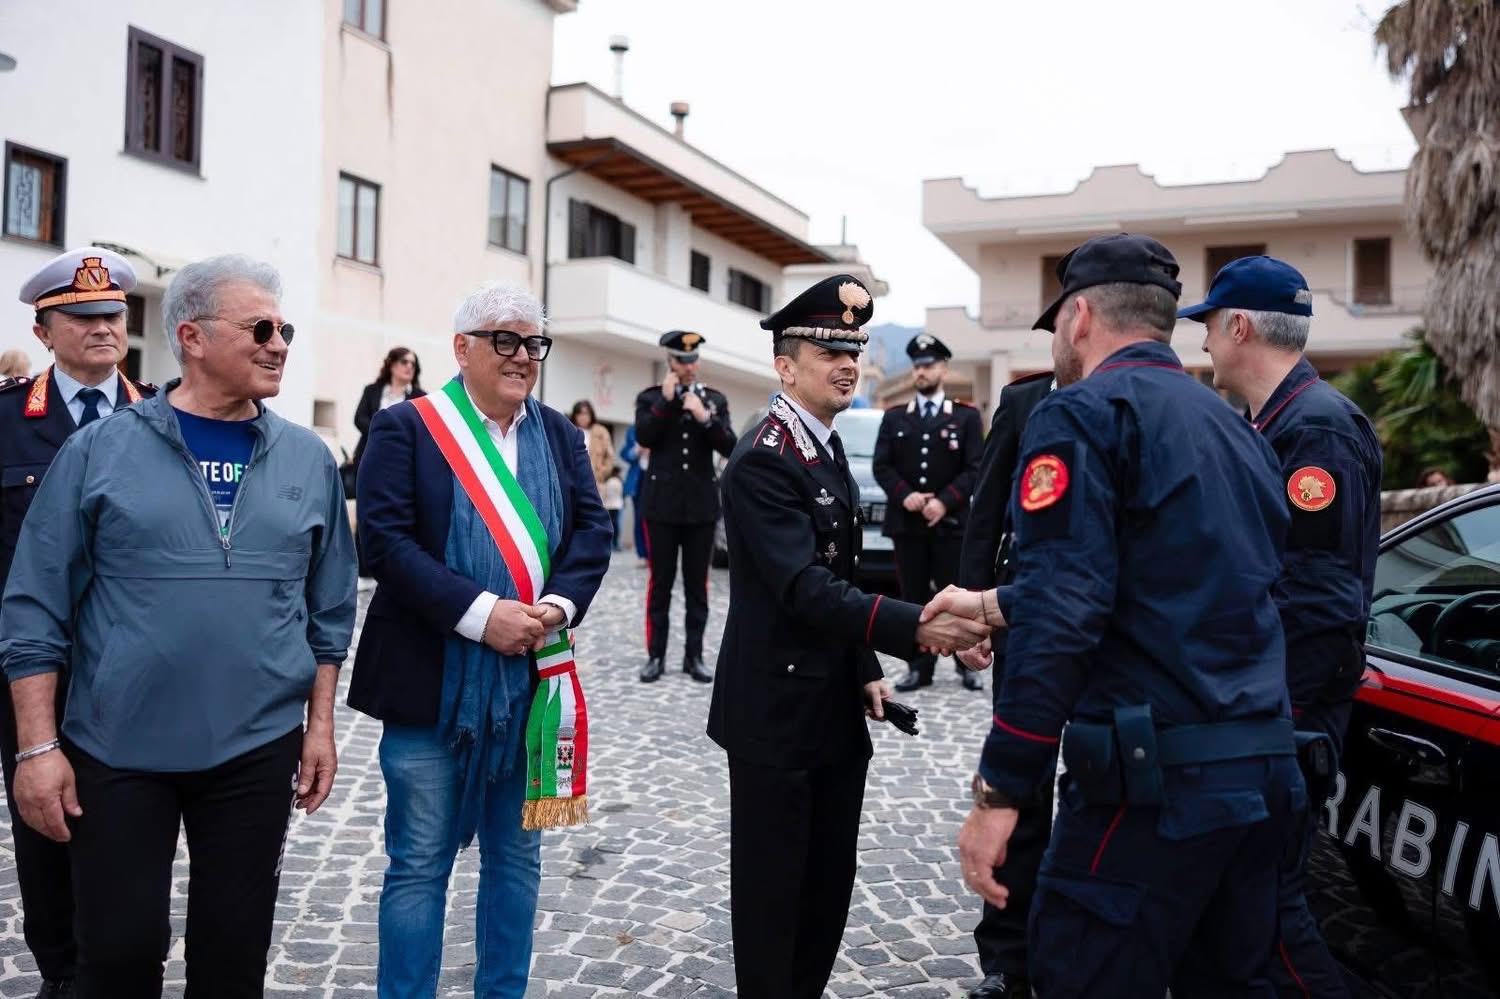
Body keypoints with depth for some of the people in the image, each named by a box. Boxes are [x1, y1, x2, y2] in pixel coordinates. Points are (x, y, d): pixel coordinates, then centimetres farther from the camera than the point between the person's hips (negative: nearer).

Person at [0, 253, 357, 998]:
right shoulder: (100, 450, -4)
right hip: (116, 749, -1)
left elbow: (329, 610, 8)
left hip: (258, 749, 2)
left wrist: (320, 724, 5)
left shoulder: (308, 460, 3)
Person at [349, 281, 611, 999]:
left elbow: (592, 529, 4)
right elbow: (387, 539, -13)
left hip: (532, 678, 5)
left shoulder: (559, 434, 10)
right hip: (431, 680, -4)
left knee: (515, 854, 15)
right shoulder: (405, 427, -4)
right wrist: (481, 613, -21)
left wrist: (559, 604, -15)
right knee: (420, 862, 6)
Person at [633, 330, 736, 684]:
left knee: (697, 583, 5)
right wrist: (666, 400, -15)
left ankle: (694, 655, 12)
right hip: (662, 502, -1)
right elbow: (644, 438, -12)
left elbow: (729, 447, -3)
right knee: (660, 582, 3)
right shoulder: (650, 398, 4)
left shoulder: (715, 399, 7)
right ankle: (656, 655, 9)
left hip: (702, 504, 2)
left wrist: (705, 417, -16)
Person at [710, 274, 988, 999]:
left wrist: (865, 670, 12)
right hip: (777, 710, -9)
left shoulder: (827, 450, 11)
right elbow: (805, 588, -28)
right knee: (773, 886, 5)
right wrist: (915, 627, -37)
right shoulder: (763, 460, -18)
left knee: (830, 879, 17)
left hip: (834, 709, 9)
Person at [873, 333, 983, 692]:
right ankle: (919, 666, 11)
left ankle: (967, 664, 13)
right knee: (914, 598, 5)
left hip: (950, 522, -2)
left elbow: (975, 468, -3)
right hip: (906, 522, 2)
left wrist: (944, 501, -15)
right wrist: (904, 495, -12)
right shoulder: (894, 417, 12)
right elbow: (881, 465, 5)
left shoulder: (966, 416, 5)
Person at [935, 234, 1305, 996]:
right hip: (1263, 769, 9)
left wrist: (999, 792, -17)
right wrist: (991, 605, 31)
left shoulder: (1083, 413, -9)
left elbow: (1061, 615, -20)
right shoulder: (1233, 428, 18)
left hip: (1155, 777, -9)